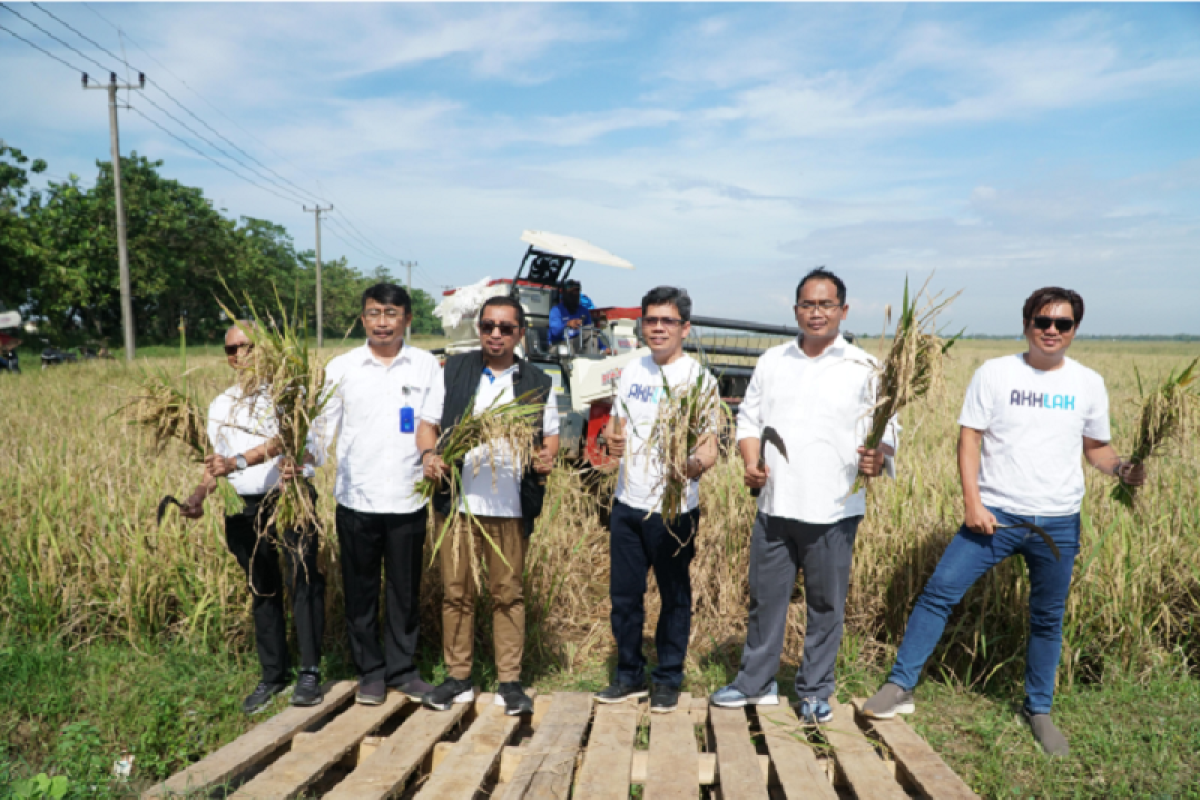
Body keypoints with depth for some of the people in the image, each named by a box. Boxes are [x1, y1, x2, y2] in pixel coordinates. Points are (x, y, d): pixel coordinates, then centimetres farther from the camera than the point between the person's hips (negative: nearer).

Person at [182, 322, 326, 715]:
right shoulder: (222, 405, 16)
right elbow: (217, 459, 17)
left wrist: (238, 462, -31)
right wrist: (201, 494, 0)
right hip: (245, 506, 5)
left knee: (303, 580, -10)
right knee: (263, 590, 12)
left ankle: (310, 672, -3)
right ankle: (273, 675, 22)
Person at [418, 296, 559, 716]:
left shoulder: (537, 383, 8)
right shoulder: (453, 370, 9)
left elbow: (551, 434, 10)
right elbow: (429, 421, 9)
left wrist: (547, 456, -12)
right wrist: (429, 453, -11)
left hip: (510, 506, 0)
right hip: (456, 501, 1)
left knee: (508, 593, 5)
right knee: (456, 591, 6)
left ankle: (509, 682, 16)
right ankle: (458, 678, 19)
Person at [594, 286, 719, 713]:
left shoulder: (698, 378, -7)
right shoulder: (631, 372, 9)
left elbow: (710, 445, -11)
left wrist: (697, 464, -33)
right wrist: (612, 441, -6)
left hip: (674, 507, -4)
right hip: (627, 501, 5)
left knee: (675, 597, 9)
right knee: (624, 594, 11)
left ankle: (668, 679, 26)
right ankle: (630, 675, 29)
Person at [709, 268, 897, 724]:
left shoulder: (863, 369, 0)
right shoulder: (771, 362, 10)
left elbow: (885, 432, -1)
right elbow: (749, 418, 13)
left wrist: (878, 459, -23)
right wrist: (751, 462, -4)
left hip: (833, 511, -2)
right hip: (775, 505, 3)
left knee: (826, 605, 9)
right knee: (766, 597, 11)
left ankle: (815, 692, 26)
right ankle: (756, 682, 28)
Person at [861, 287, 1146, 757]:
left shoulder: (1088, 384, 5)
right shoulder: (994, 373, -2)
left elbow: (1096, 447, 13)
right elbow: (970, 438, -4)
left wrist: (1123, 469, -10)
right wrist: (972, 502, -12)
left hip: (1058, 523, 2)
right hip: (995, 515, -2)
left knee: (1048, 619, 13)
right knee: (940, 590, -10)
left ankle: (1038, 709, 33)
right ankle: (900, 687, 1)